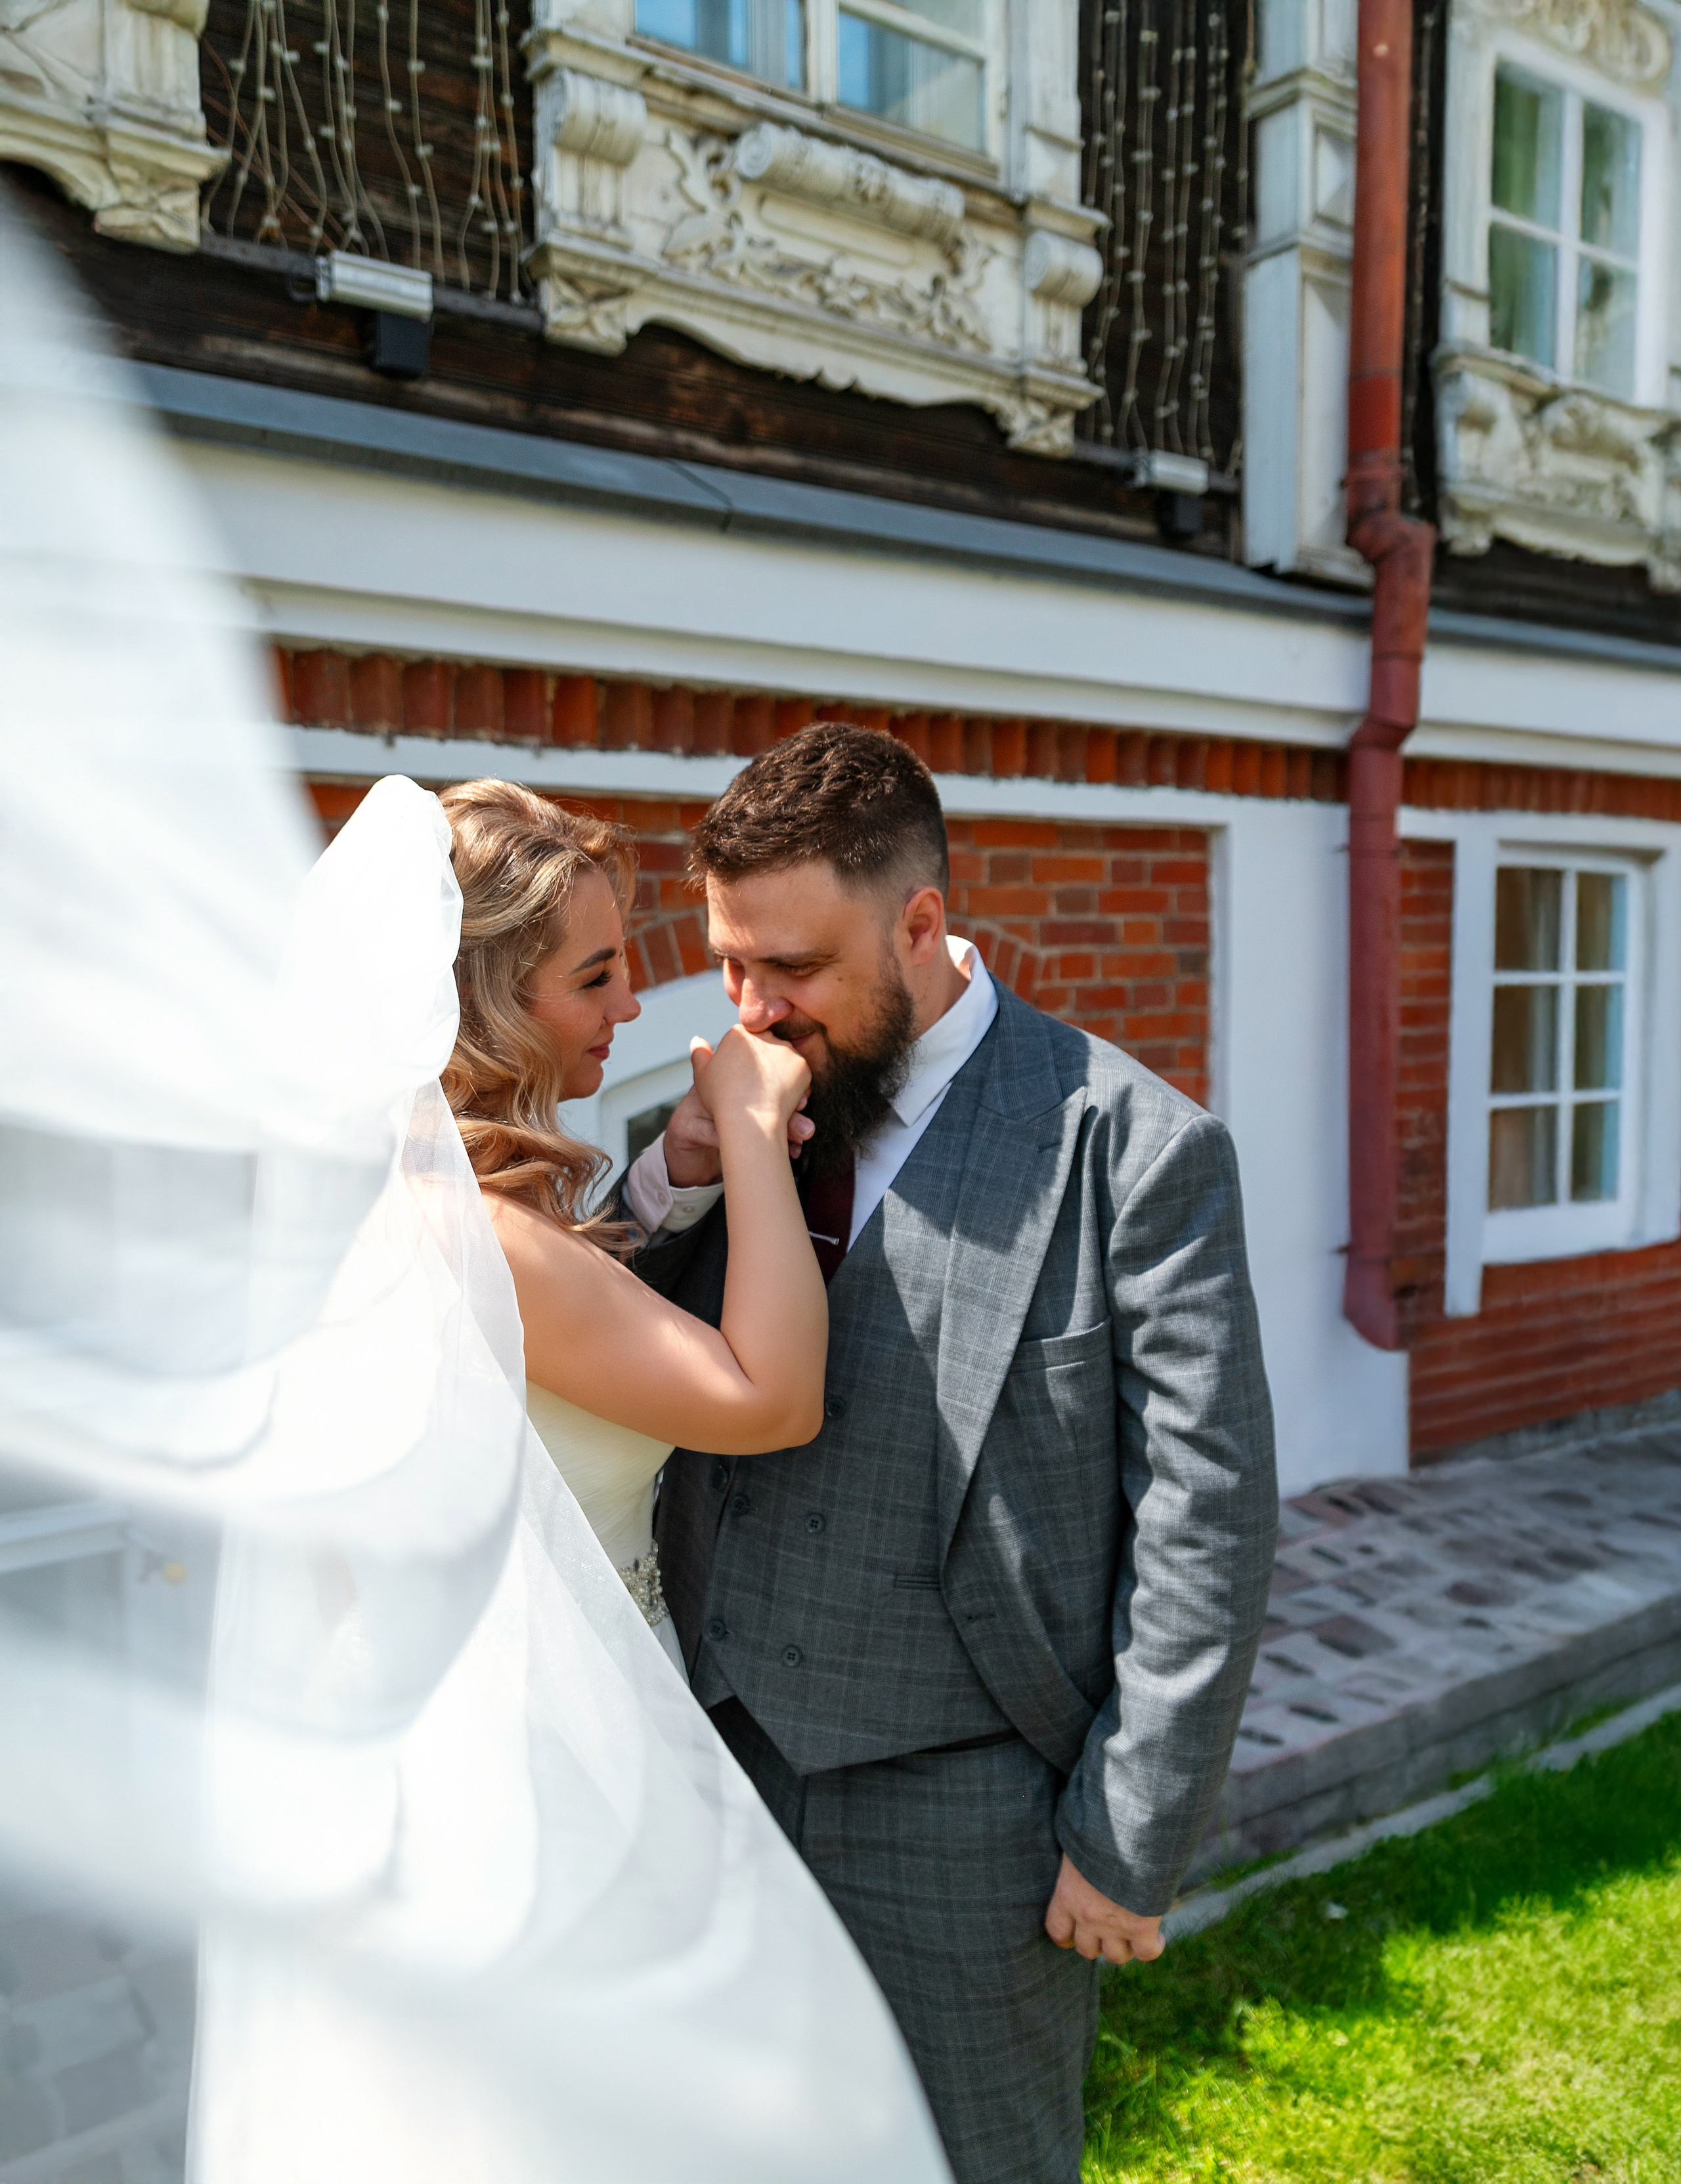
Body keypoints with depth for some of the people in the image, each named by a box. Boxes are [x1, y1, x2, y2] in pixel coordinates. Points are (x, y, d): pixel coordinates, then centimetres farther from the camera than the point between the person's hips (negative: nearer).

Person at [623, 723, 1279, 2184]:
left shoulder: (1133, 1149, -15)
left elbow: (1208, 1522, -13)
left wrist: (1131, 1845, -10)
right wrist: (673, 1181, -12)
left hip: (962, 1811, -5)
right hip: (733, 1772, 5)